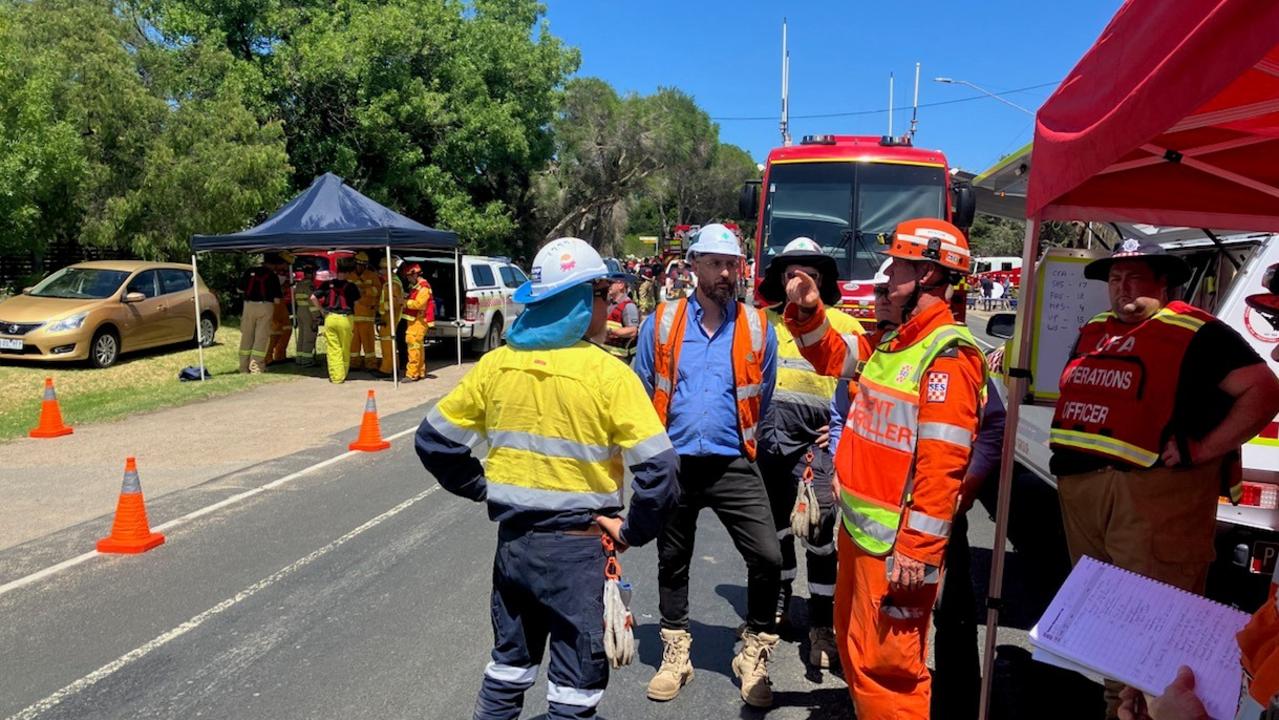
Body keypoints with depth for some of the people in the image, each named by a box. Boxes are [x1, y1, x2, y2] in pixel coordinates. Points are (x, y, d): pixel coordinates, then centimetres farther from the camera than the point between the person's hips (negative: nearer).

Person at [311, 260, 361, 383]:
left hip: (330, 318, 2)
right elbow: (357, 302, -1)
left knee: (333, 349, 4)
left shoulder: (327, 284, 3)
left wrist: (322, 310, 12)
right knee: (345, 349, 11)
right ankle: (343, 375, 19)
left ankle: (336, 376, 0)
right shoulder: (351, 286, -3)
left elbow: (313, 297, 1)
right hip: (345, 319, -1)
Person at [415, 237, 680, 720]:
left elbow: (433, 441, 4)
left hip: (513, 539, 5)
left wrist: (485, 489, 10)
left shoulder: (496, 364, -2)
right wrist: (632, 531, -8)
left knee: (508, 667, 25)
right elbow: (658, 467, -21)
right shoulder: (607, 374, -16)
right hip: (579, 547, -5)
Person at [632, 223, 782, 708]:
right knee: (672, 562, 14)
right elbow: (641, 393, 8)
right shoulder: (660, 323, 0)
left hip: (733, 464, 0)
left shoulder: (758, 328, 0)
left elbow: (764, 398, 12)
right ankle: (675, 654, 35)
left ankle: (755, 656, 16)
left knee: (768, 558, -8)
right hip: (673, 464, 1)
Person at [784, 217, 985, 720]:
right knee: (854, 645, 22)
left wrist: (918, 550, -24)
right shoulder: (894, 343, 12)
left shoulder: (947, 353, -18)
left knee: (884, 661, -2)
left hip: (895, 540, -10)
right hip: (859, 527, 10)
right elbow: (833, 358, 26)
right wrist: (808, 311, 8)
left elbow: (941, 464, -23)